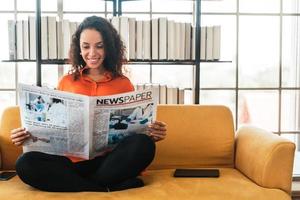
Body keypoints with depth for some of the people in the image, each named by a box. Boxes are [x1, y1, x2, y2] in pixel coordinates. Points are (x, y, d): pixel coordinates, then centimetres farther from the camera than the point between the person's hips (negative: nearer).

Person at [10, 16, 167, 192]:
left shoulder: (123, 83, 12)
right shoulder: (66, 82, 15)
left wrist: (153, 134, -13)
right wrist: (27, 135, -2)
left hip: (112, 160, -1)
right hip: (74, 161, 2)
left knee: (143, 144, -32)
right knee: (25, 163, -27)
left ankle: (73, 184, -18)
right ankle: (108, 187, -21)